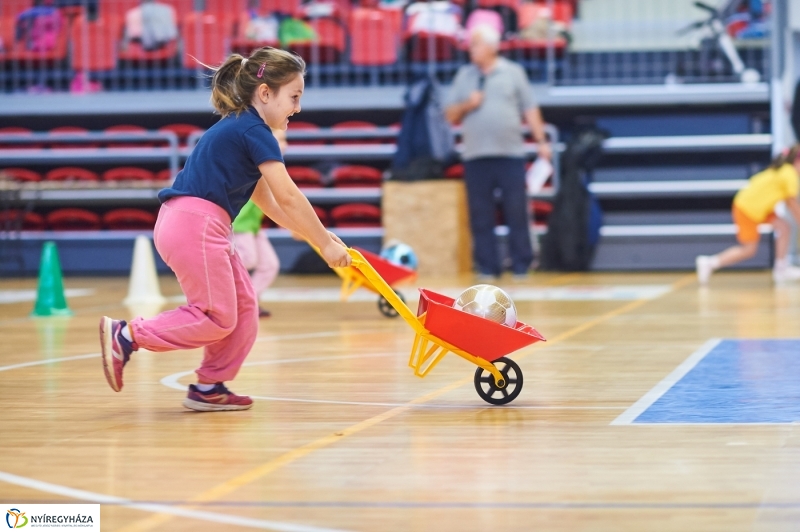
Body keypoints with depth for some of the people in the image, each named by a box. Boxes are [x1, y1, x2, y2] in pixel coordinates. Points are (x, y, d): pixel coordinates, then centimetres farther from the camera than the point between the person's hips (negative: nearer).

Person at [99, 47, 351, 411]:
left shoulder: (240, 129, 21)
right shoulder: (255, 132, -10)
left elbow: (267, 200, 23)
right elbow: (288, 197, -12)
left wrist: (315, 236, 18)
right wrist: (325, 244, -5)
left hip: (196, 227, 10)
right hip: (194, 225, -10)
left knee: (243, 307, 12)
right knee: (218, 319, -5)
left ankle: (209, 388, 15)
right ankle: (126, 335, -4)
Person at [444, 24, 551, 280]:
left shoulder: (513, 72, 6)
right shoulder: (464, 76, 11)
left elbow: (530, 109, 4)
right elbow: (451, 116, 12)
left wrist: (541, 141, -2)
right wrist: (466, 105, -7)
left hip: (510, 154, -2)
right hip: (476, 156, 2)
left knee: (516, 211, -1)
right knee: (480, 214, 2)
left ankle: (521, 265, 6)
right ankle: (487, 266, 8)